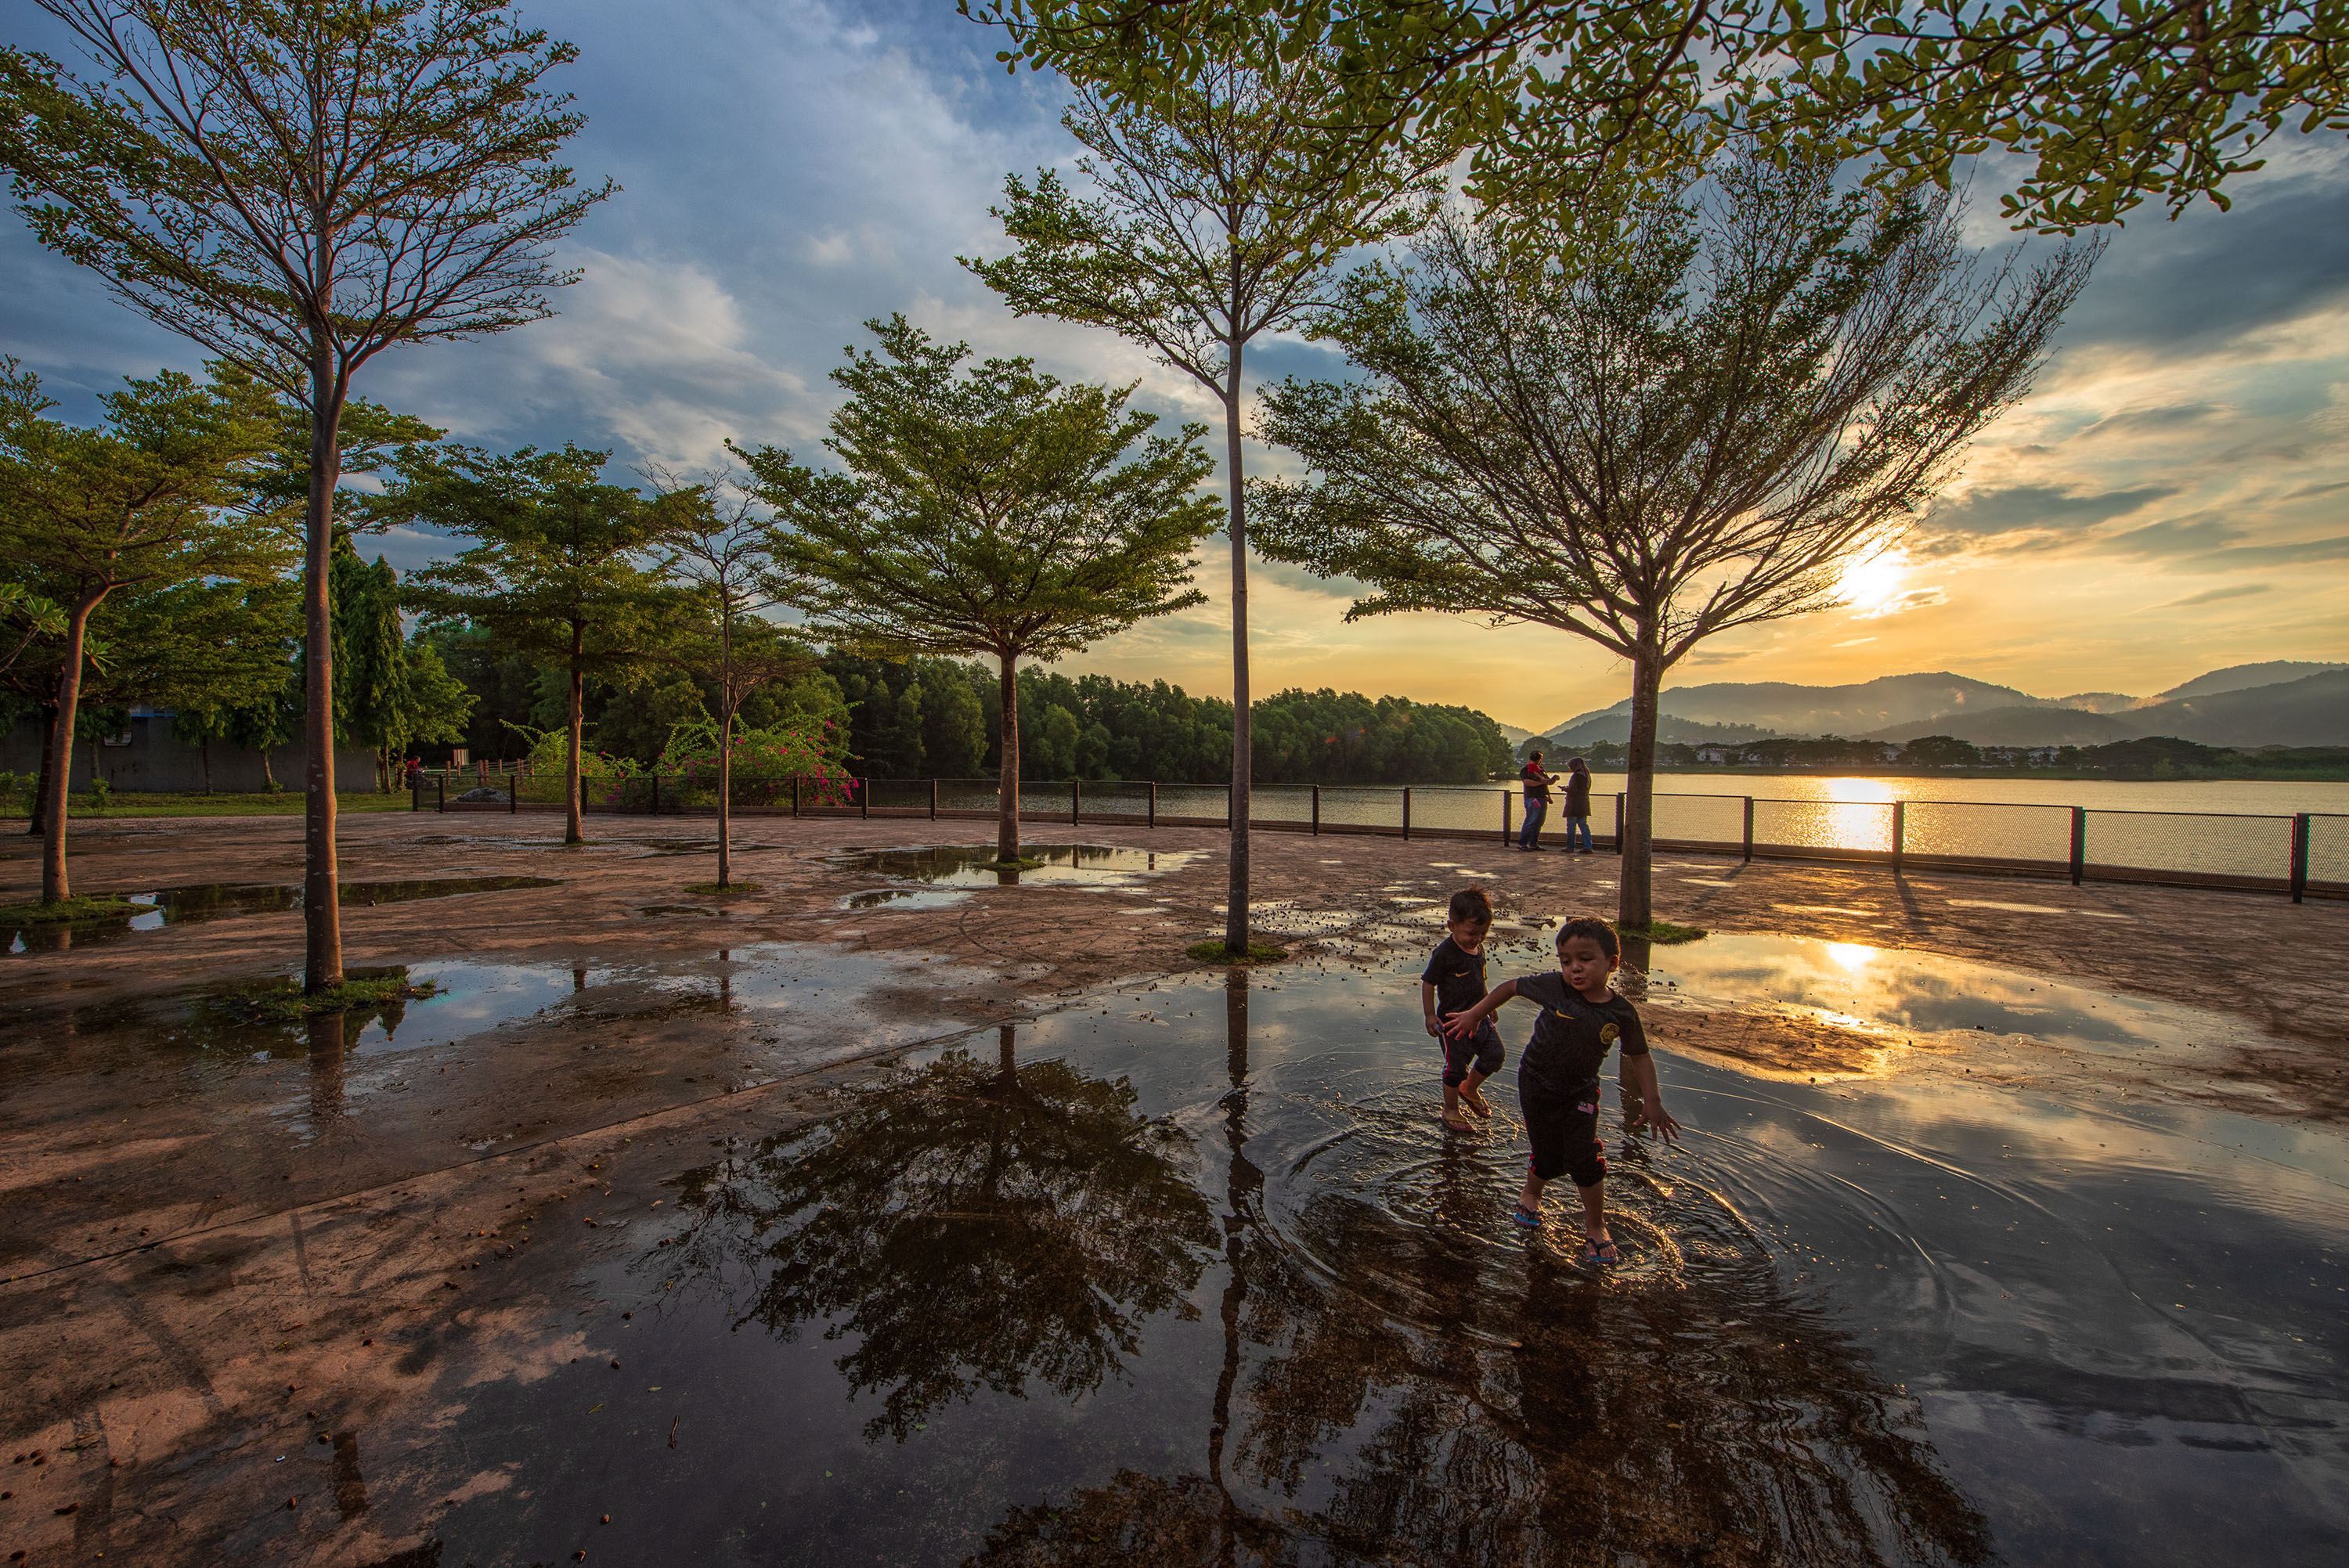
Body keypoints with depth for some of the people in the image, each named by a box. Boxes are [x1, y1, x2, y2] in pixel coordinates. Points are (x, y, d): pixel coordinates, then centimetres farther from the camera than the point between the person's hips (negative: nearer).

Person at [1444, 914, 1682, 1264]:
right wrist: (1475, 1015, 0)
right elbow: (1512, 986, -5)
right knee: (1549, 1159, 5)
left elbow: (1639, 1056, 3)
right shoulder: (1554, 988, -19)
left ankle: (1595, 1227, 20)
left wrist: (1652, 1101, -2)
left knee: (1585, 1160, -4)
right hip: (1537, 1084, -1)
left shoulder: (1622, 1013, -13)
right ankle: (1530, 1195, 38)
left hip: (1581, 1092, 1)